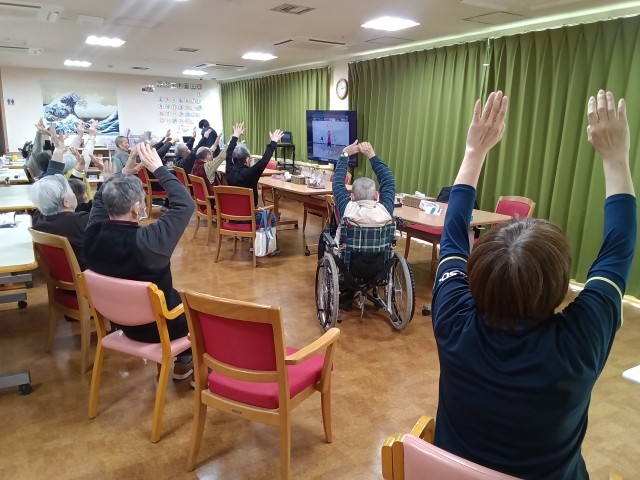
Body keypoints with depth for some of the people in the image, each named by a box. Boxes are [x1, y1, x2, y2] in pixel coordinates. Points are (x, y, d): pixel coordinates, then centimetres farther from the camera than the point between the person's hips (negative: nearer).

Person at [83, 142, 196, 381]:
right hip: (158, 325, -6)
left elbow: (100, 199, 4)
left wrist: (126, 169, -3)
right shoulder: (147, 241, -36)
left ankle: (177, 360, 38)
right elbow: (185, 204, -25)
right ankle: (185, 363, 35)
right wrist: (158, 168, -17)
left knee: (180, 297, 29)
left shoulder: (93, 234, -17)